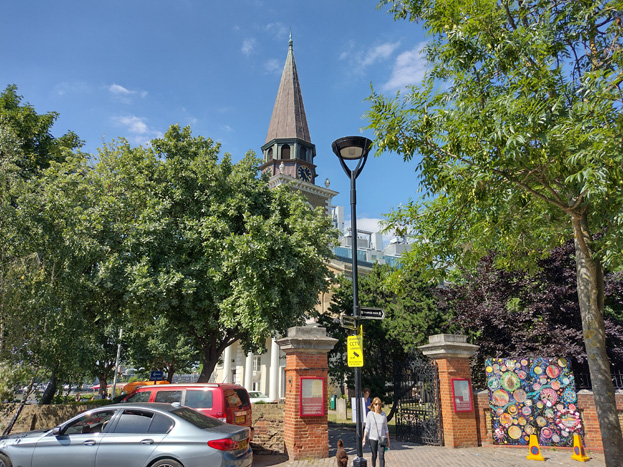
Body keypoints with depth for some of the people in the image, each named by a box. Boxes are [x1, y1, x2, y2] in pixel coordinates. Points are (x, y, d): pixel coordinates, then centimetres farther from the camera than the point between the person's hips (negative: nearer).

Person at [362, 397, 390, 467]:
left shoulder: (383, 414, 0)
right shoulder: (370, 414, -6)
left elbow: (386, 427, 8)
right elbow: (367, 427, -4)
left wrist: (388, 439, 10)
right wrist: (364, 438, -11)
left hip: (382, 438, 1)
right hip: (373, 438, -1)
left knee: (381, 456, -8)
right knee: (374, 455, 11)